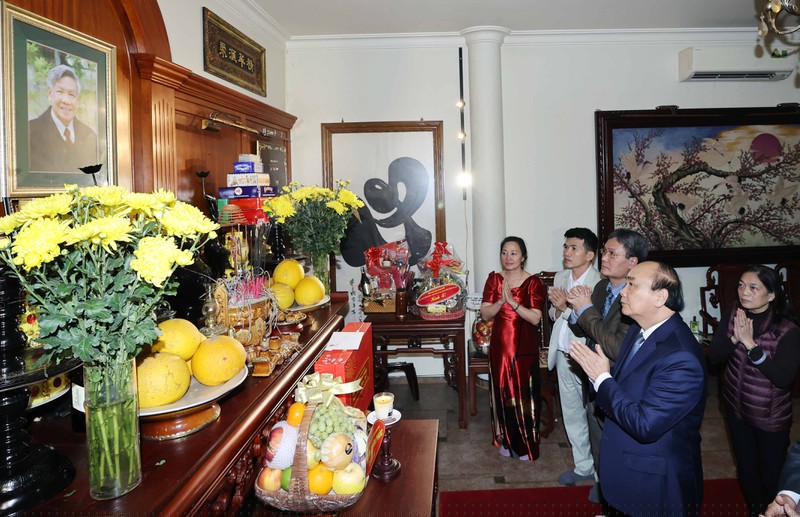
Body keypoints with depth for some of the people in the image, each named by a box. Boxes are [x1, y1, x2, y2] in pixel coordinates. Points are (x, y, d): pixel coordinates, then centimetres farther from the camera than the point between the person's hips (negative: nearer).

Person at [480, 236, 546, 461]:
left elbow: (535, 318, -16)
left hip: (524, 348, -3)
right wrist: (500, 301, -21)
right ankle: (507, 440, 30)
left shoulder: (534, 283, -8)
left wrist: (512, 301, -25)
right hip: (500, 346, 3)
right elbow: (485, 314, -4)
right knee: (503, 393, 12)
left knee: (524, 395, 5)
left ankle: (527, 445, 23)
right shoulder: (494, 279, 1)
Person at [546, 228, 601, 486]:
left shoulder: (599, 283, -19)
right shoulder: (560, 277, 4)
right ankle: (584, 466, 36)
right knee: (572, 415, 19)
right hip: (563, 355, 7)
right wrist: (558, 309, -10)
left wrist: (566, 308, -25)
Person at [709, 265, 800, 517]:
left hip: (770, 416, -4)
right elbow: (714, 357, -9)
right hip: (737, 408, 4)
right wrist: (735, 338, -26)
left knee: (771, 473, 14)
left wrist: (750, 344, -32)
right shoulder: (732, 315, -8)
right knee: (746, 467, 21)